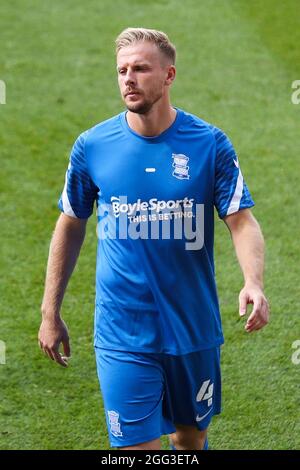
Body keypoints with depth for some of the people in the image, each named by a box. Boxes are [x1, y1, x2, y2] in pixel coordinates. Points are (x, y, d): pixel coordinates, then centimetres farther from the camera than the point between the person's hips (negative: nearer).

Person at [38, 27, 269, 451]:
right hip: (123, 336, -1)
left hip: (195, 331, 1)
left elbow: (242, 221, -8)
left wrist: (253, 283, -27)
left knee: (191, 437, 16)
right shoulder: (92, 146, -3)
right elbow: (71, 226, 8)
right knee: (138, 445, -6)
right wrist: (50, 313, 8)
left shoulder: (210, 144, -6)